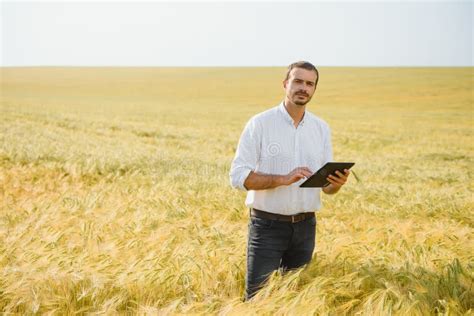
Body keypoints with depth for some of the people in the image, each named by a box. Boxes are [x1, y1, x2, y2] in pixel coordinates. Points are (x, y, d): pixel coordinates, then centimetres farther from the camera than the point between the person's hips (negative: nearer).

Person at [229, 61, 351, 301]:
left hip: (305, 227, 4)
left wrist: (337, 183, -14)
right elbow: (238, 176, -13)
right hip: (267, 225, -4)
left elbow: (326, 186, 10)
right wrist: (283, 179, -24)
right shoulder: (260, 124, -7)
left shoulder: (322, 128, 7)